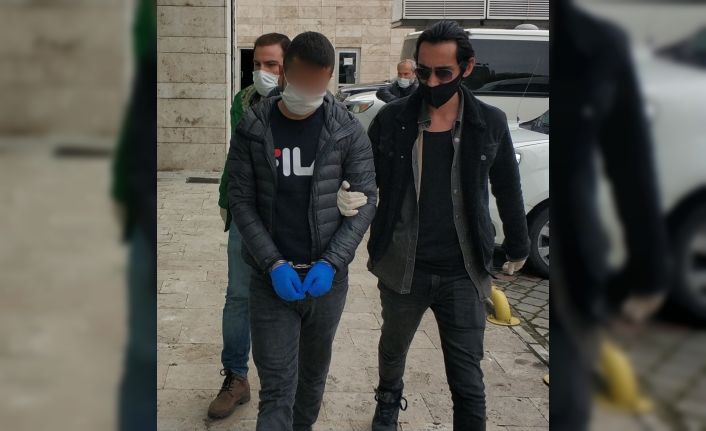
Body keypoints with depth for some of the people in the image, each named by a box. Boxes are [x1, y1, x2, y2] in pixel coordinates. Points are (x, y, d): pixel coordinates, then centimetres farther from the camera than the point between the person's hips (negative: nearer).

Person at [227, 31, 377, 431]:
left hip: (327, 277, 1)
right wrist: (273, 264, -14)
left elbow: (365, 201, -3)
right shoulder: (252, 128, -4)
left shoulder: (348, 130, -4)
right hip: (271, 279, -1)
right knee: (276, 389, -2)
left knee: (314, 371, 20)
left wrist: (331, 262, -15)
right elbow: (241, 200, -3)